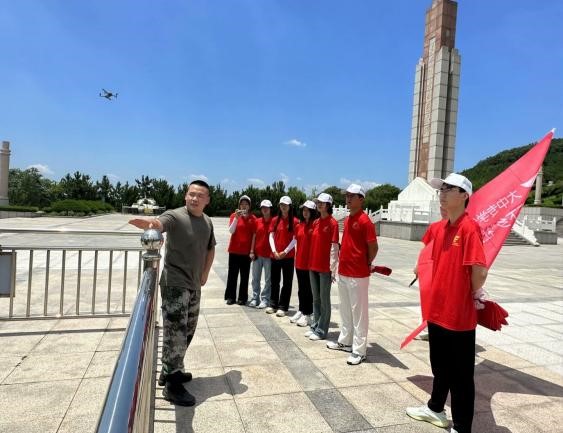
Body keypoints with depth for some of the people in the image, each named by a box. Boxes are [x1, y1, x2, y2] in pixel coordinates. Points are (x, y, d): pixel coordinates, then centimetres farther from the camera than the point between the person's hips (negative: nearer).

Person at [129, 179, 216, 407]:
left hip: (194, 285, 8)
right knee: (175, 332, -4)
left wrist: (205, 273, 11)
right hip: (175, 284, -8)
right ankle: (172, 386, 9)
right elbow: (160, 223, -38)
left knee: (187, 330, 19)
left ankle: (170, 371, 37)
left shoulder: (207, 222, 6)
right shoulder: (175, 216, -15)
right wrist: (150, 223, -61)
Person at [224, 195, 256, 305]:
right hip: (234, 250, 0)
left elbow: (254, 235, 2)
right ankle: (230, 297, 13)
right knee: (232, 274, 4)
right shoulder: (234, 215, 1)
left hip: (246, 251, 0)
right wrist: (236, 218, -20)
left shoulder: (253, 218, 2)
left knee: (245, 275, 4)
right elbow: (231, 231, -10)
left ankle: (242, 298, 12)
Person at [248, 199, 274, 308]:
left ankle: (265, 299, 12)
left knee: (268, 279, 3)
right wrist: (252, 251, 4)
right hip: (257, 254, 4)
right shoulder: (258, 221, 8)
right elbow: (254, 236, 9)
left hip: (269, 254, -4)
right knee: (255, 278, 10)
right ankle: (255, 298, 21)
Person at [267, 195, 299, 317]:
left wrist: (285, 252, -12)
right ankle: (273, 305, 23)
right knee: (274, 281, 11)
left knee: (287, 282, 2)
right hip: (275, 255, 4)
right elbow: (271, 236, 5)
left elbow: (295, 239, -7)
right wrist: (274, 251, -6)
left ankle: (283, 307, 10)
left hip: (288, 256, -4)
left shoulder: (294, 221, -4)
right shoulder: (275, 220, 8)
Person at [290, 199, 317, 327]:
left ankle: (307, 314, 14)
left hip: (311, 262, -6)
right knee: (301, 288, 15)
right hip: (299, 262, 6)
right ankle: (301, 310, 28)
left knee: (308, 289, 4)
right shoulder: (299, 226, 9)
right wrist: (296, 258, 14)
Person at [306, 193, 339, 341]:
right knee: (315, 298, 15)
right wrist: (311, 262, 11)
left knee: (324, 299, 4)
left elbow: (334, 247, -14)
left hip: (325, 267, -7)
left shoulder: (332, 223, -11)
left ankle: (322, 331, 14)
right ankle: (315, 326, 27)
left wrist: (333, 268, -16)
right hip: (313, 266, 7)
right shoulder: (316, 223, 10)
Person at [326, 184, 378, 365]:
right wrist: (343, 263, 14)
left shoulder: (365, 221, -15)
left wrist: (365, 265, 0)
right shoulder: (347, 220, 12)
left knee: (358, 312, 0)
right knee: (345, 310, 19)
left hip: (358, 275, -9)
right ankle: (345, 341, 33)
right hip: (343, 272, 9)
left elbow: (373, 248, -12)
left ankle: (359, 351, 9)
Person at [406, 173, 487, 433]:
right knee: (440, 367, 24)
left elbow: (480, 270, -25)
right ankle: (436, 409, 43)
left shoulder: (469, 228, -18)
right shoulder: (438, 228, 6)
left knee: (461, 376, 8)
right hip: (437, 310, 8)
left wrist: (475, 294, -8)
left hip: (459, 316, -8)